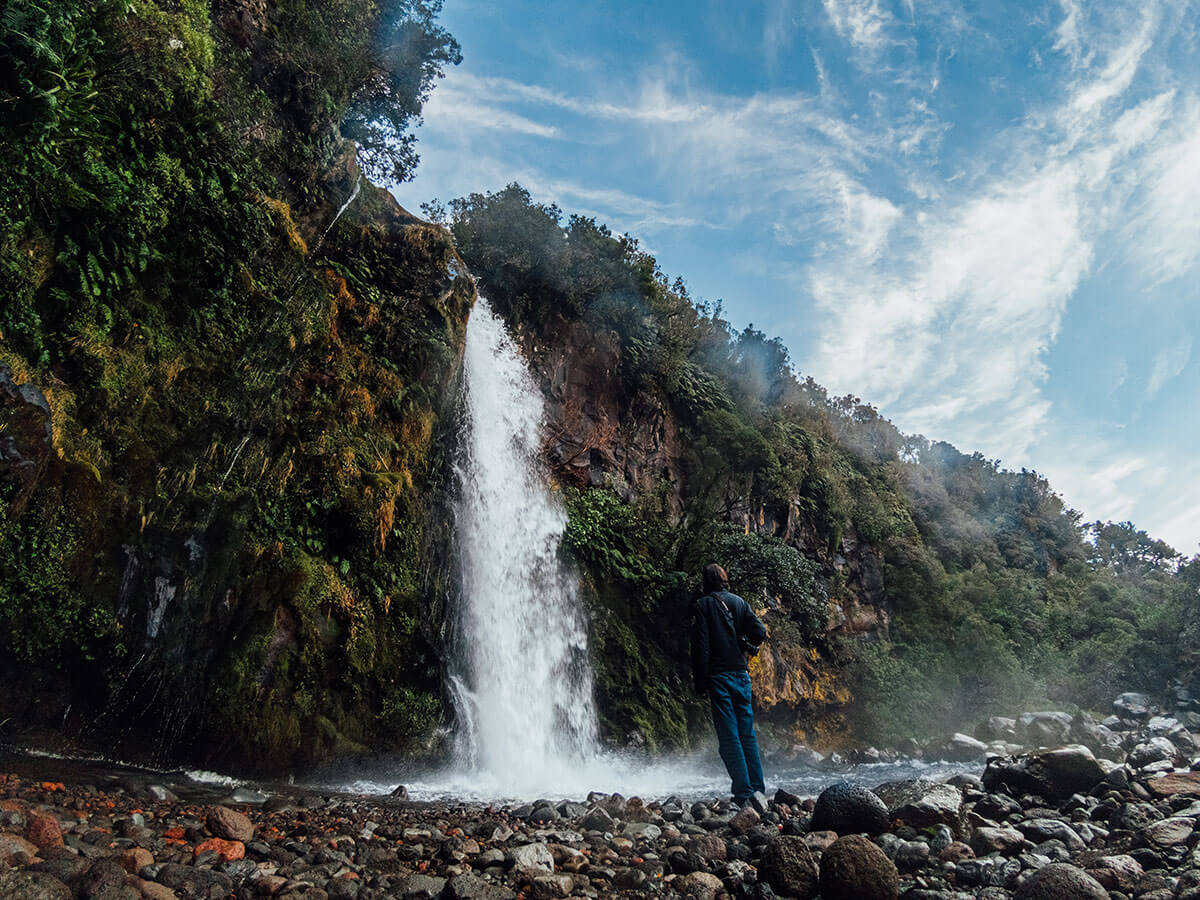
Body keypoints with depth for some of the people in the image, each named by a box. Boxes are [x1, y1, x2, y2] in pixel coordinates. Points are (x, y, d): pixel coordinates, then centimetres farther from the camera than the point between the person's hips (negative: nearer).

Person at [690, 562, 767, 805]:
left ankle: (743, 791, -1)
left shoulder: (703, 605, -4)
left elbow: (700, 646, -9)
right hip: (741, 673, 4)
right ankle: (758, 787, 14)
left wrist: (700, 682, -7)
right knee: (748, 733, 12)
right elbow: (759, 633, 0)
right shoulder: (739, 602, 8)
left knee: (729, 736, -1)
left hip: (719, 676, -4)